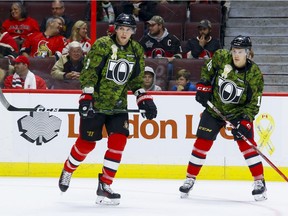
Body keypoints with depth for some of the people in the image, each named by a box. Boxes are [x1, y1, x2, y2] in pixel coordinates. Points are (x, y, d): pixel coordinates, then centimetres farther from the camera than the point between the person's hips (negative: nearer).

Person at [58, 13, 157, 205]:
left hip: (118, 104, 4)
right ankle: (68, 171, 32)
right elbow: (89, 72, -14)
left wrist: (144, 99, 3)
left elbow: (136, 79, 14)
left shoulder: (137, 51, 5)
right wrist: (86, 96, -21)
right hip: (95, 103, -4)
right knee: (86, 143, 3)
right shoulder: (102, 45, -12)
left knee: (118, 141, -11)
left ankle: (105, 186, -3)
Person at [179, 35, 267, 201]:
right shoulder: (221, 57, -13)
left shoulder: (255, 74, -18)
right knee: (203, 142, -1)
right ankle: (190, 178, 12)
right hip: (214, 108, 2)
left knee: (246, 142, -14)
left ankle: (260, 182, -6)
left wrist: (245, 121, -25)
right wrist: (203, 86, -1)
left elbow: (254, 103, -15)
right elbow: (208, 70, 8)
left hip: (239, 111, -2)